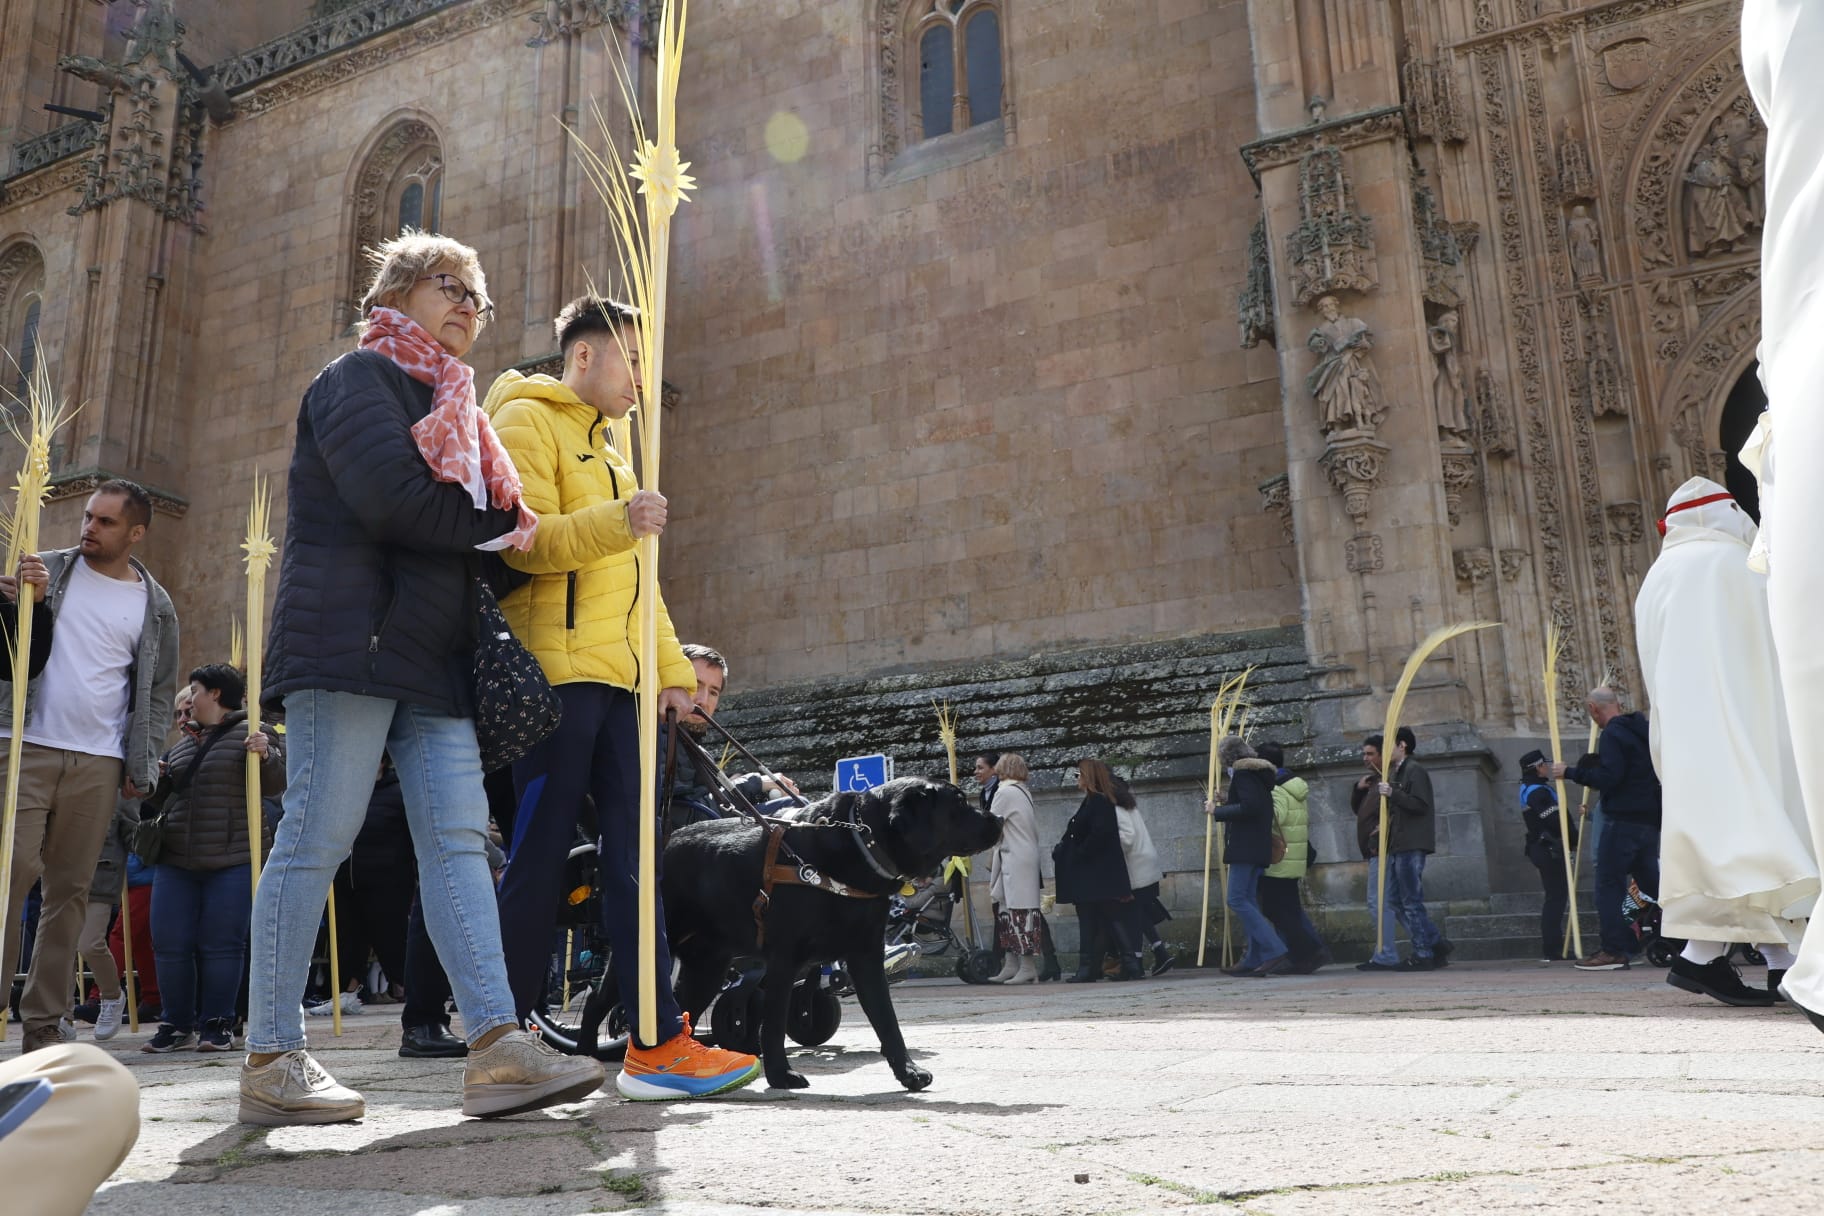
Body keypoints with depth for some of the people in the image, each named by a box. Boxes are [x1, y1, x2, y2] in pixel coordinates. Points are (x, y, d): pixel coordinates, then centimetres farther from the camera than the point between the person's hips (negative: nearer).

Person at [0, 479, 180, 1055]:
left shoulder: (155, 606, 9)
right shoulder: (48, 569, 7)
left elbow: (159, 691, 13)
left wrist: (142, 765, 4)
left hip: (99, 764, 1)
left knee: (71, 889, 4)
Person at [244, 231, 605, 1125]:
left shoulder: (447, 402, 28)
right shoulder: (360, 377, 2)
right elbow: (391, 497, -15)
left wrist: (503, 530, 2)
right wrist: (504, 524, -4)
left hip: (433, 650, 8)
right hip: (352, 638, -8)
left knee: (458, 838, -4)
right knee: (318, 837, -7)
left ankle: (496, 1047, -9)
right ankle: (271, 1059, 2)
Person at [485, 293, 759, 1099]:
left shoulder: (609, 452, 27)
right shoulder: (526, 421, 1)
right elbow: (520, 542, -13)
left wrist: (673, 670, 16)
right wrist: (615, 522, -26)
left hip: (618, 678, 8)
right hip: (557, 670, -8)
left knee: (633, 856, 1)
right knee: (540, 857, -5)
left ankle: (656, 1042, 1)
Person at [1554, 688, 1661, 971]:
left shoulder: (1612, 735, -12)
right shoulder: (1641, 731, 17)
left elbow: (1607, 777, -22)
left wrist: (1571, 772, -13)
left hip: (1623, 820, -9)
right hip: (1650, 818, 9)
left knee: (1609, 884, -7)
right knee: (1650, 881, 16)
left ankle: (1614, 951, -11)